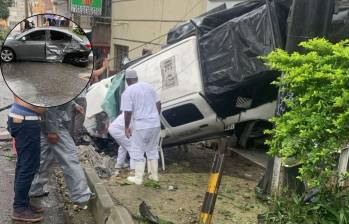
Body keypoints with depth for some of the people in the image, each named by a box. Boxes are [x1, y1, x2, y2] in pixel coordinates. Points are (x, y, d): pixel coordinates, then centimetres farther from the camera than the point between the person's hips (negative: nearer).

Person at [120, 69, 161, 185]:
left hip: (141, 125, -5)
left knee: (138, 152, 9)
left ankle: (138, 178, 15)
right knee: (152, 149, 19)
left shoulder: (127, 92, -8)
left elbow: (128, 112, -12)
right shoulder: (148, 86, 9)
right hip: (155, 123, 6)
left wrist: (126, 127, 0)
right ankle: (154, 175, 27)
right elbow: (158, 104, 10)